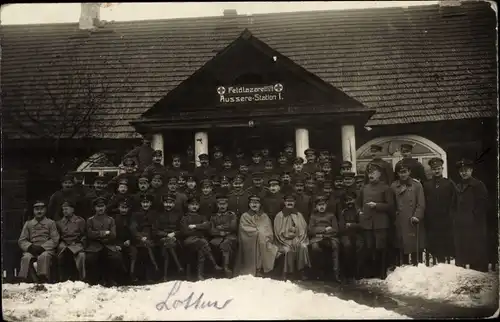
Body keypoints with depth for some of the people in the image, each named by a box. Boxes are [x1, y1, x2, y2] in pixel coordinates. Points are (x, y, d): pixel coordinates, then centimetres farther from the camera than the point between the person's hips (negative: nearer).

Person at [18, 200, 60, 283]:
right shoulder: (28, 224, 18)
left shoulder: (51, 223, 12)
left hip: (46, 249, -2)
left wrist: (42, 247, -12)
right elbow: (21, 240, 12)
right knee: (26, 257, -32)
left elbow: (55, 240, 2)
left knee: (44, 256, -37)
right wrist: (30, 247, -10)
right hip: (31, 250, 2)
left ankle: (43, 281, -42)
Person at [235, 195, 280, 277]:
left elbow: (269, 233, 3)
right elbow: (247, 231, -4)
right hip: (249, 244, -2)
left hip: (263, 244, 2)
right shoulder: (244, 216, 9)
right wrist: (260, 232, -4)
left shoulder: (265, 217, 15)